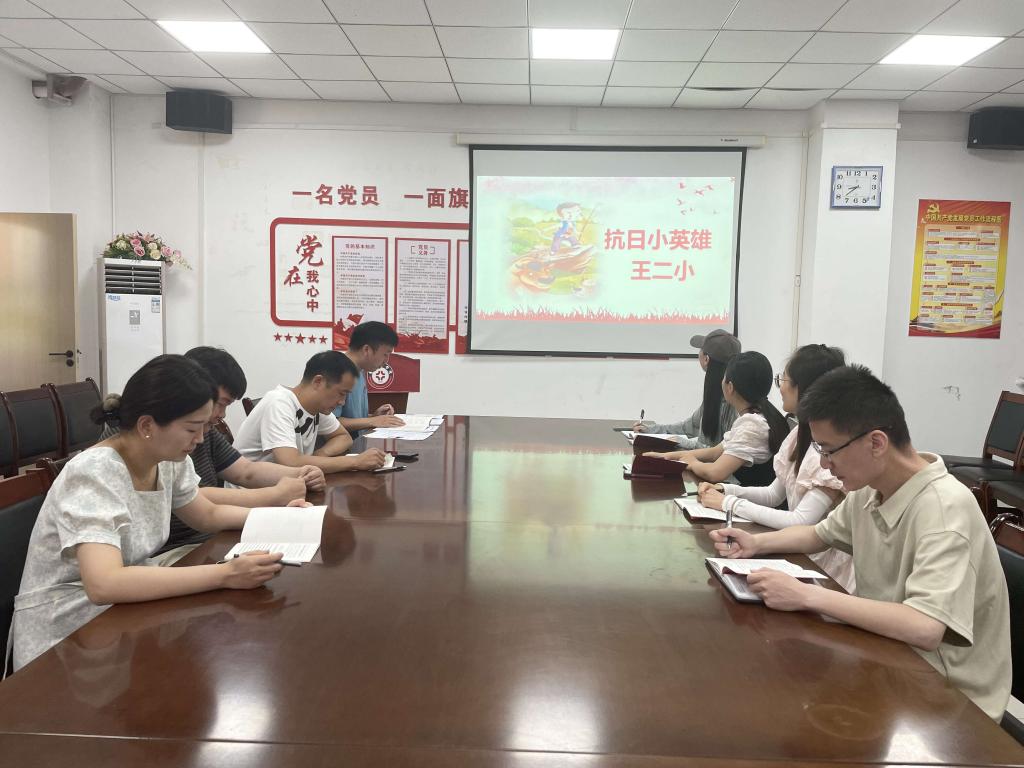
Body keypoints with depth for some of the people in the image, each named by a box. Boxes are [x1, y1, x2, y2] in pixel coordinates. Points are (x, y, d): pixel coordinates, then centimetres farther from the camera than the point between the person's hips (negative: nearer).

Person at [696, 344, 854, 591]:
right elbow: (775, 494, 13)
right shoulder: (800, 434, 5)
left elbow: (801, 522, -27)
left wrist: (730, 503, -20)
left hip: (824, 570, -7)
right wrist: (724, 490, -2)